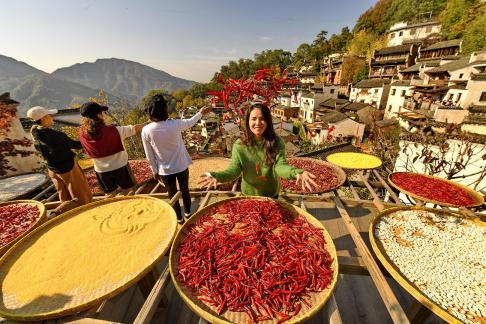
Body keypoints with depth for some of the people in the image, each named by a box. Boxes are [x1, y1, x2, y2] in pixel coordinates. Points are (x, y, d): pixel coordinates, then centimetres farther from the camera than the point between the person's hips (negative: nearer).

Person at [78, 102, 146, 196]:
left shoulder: (82, 133, -14)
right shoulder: (114, 131, -24)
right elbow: (135, 128, -12)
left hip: (101, 170, 4)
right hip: (120, 167, -4)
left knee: (110, 194, 25)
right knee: (127, 195, 19)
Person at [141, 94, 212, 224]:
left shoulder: (146, 131, -16)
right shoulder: (175, 124, -18)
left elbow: (149, 155, -7)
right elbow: (190, 122, 4)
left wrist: (155, 171, 8)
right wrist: (201, 113, 21)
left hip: (165, 170, 0)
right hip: (181, 166, 0)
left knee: (172, 195, 20)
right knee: (185, 190, 23)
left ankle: (179, 218, 39)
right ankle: (187, 212, 45)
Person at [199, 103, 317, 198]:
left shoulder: (277, 142, -15)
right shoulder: (239, 145, -14)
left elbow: (280, 166, -24)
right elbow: (234, 169, -19)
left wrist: (296, 173, -47)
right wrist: (217, 176, -39)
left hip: (271, 194, 0)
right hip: (248, 194, 1)